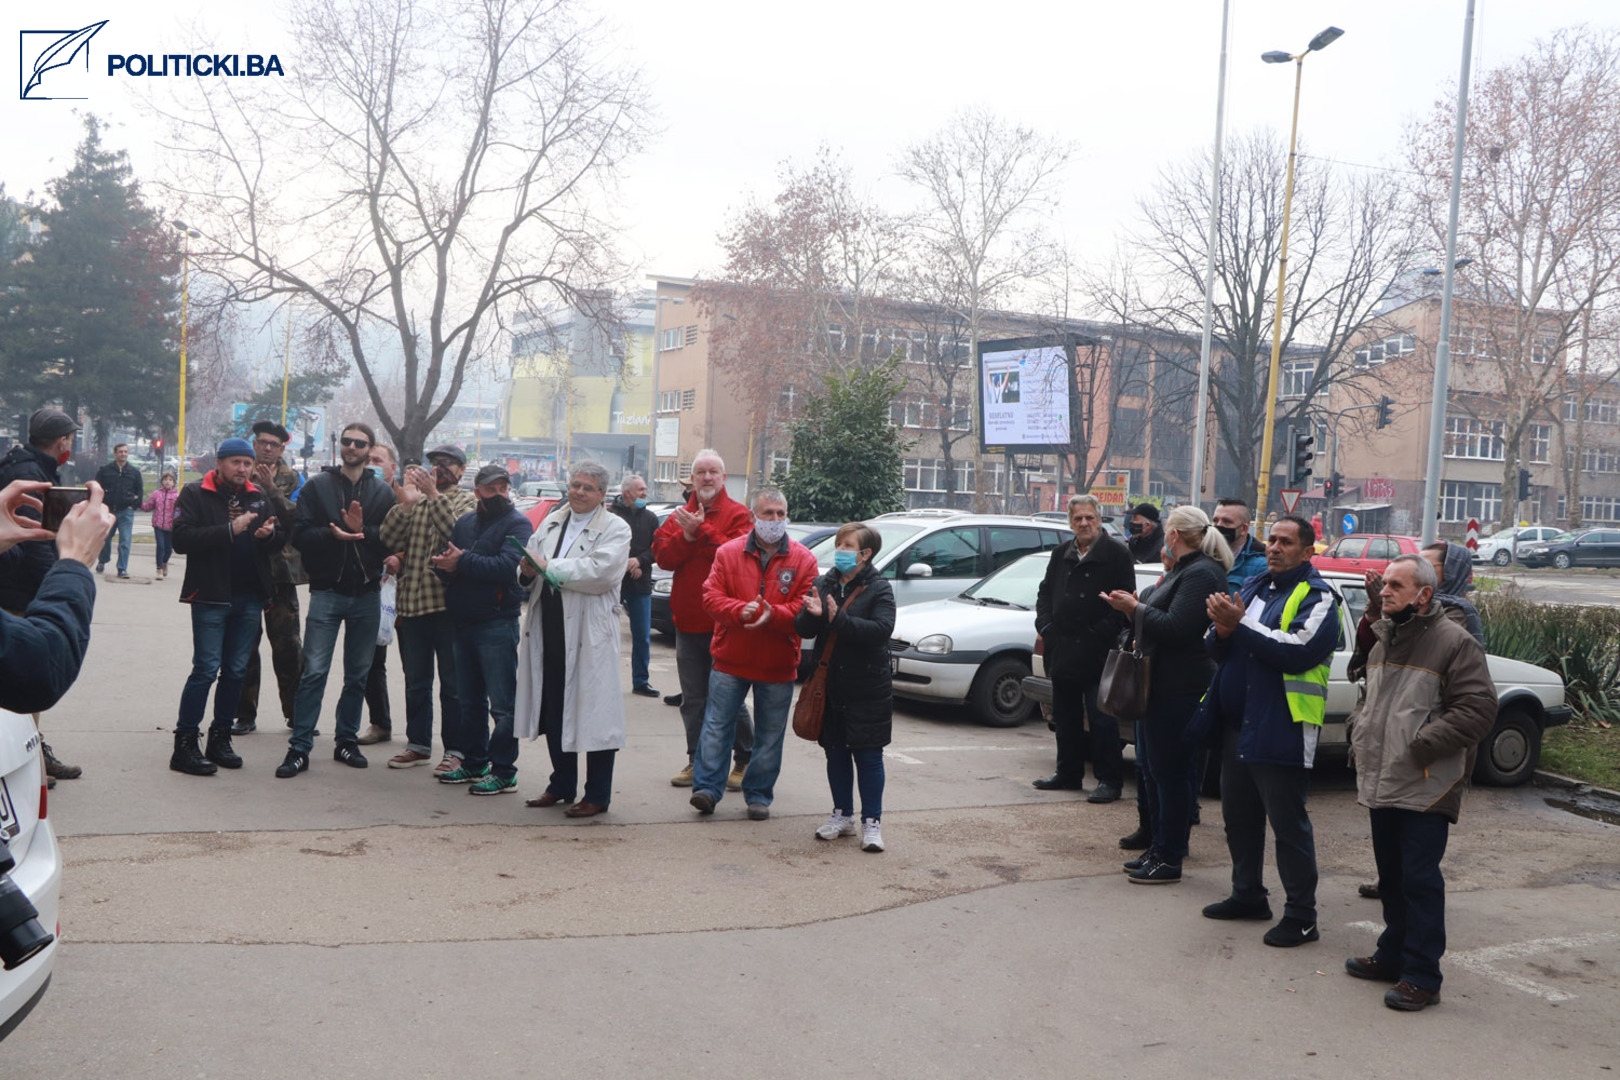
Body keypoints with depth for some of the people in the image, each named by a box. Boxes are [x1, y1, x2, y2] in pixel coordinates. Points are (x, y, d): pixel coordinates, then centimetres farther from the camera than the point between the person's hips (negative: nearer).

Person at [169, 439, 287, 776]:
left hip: (250, 597, 5)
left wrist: (270, 534, -8)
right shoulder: (195, 494, -3)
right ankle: (184, 744, -1)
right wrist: (230, 530, -21)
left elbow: (282, 536, 16)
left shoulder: (258, 497, 13)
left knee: (236, 670, 10)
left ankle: (220, 738, 20)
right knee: (206, 668, -8)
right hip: (211, 596, -5)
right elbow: (181, 539, -15)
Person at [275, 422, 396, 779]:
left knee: (358, 673, 10)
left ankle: (347, 740, 22)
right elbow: (300, 535, -5)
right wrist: (333, 534, -21)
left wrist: (362, 531, -17)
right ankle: (299, 748, 0)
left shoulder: (382, 492, 6)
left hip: (367, 594, 2)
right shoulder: (317, 486, 4)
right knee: (314, 671, -5)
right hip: (327, 591, -2)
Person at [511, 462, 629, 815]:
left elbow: (600, 572, -18)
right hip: (549, 630, 6)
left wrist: (549, 567, -15)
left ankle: (597, 795, 9)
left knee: (592, 712, -2)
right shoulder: (551, 522, 16)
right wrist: (528, 568, -10)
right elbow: (530, 559, 14)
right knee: (553, 710, 13)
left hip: (589, 635, -6)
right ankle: (561, 786, 28)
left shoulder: (615, 529, -4)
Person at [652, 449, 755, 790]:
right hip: (688, 621, 5)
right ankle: (697, 760, 23)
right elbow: (663, 556, 0)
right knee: (692, 700, 12)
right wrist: (687, 535, -15)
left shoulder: (737, 514, -2)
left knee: (729, 697, -1)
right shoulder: (681, 516, 13)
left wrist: (701, 530, -19)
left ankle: (745, 761, 12)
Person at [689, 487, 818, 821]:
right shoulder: (729, 552, 2)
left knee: (770, 734, 7)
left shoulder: (803, 559, 0)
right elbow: (711, 596, -4)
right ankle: (707, 787, 5)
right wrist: (740, 610, -22)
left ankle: (759, 795, 18)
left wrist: (772, 614, -24)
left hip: (778, 666, 0)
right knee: (717, 725, 0)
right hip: (731, 659, 0)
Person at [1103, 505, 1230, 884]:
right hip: (1160, 685, 11)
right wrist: (1136, 608, 12)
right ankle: (1159, 848, 25)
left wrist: (1136, 608, -15)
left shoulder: (1200, 574, -15)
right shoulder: (1183, 570, 18)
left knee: (1170, 771, -4)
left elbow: (1176, 628, -23)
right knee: (1154, 769, 15)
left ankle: (1169, 859, 3)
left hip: (1179, 691, -11)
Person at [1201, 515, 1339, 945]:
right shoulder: (1253, 586, 15)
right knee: (1238, 816, 17)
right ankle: (1248, 895, 33)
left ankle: (1301, 916, 8)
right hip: (1236, 723, 8)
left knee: (1288, 822, -1)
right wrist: (1222, 632, -10)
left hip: (1280, 730, -8)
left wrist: (1241, 624, -21)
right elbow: (1214, 648, 13)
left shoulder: (1317, 598, -8)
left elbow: (1297, 651, -24)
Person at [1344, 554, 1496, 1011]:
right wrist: (1359, 729, 11)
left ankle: (1422, 976, 2)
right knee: (1391, 877, 17)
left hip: (1426, 788, -8)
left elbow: (1478, 709, -17)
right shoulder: (1384, 641, 16)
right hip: (1381, 783, 8)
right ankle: (1393, 956, 31)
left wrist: (1420, 746, -19)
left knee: (1420, 879, -6)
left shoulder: (1454, 642, -11)